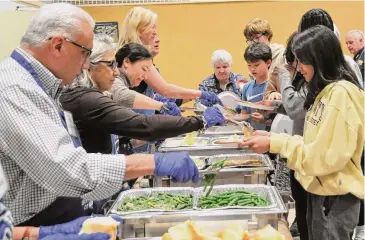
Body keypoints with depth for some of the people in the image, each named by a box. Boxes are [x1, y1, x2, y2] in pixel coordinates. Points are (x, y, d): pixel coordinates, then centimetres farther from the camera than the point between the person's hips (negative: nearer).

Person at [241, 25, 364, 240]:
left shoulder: (342, 94, -21)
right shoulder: (325, 91, 9)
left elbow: (329, 155, -25)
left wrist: (275, 144, -20)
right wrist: (274, 137, -1)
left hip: (335, 197, -9)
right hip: (320, 190, 9)